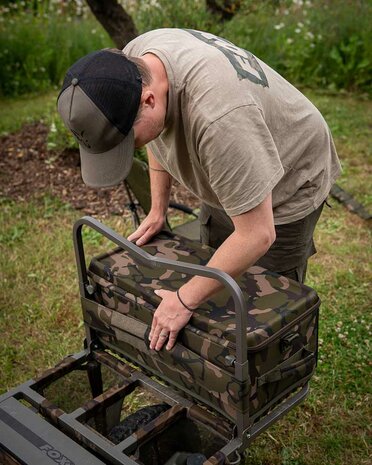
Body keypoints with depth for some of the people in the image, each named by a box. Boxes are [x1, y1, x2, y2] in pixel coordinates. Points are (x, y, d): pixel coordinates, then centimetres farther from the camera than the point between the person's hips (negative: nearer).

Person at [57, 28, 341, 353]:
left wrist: (186, 300, -30)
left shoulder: (219, 117, -44)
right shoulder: (131, 65, -18)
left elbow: (256, 236, -37)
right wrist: (158, 210, 5)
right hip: (228, 176, 7)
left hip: (287, 183, -7)